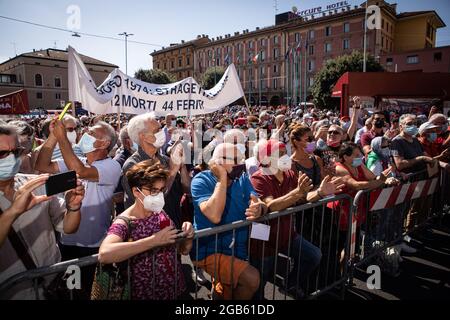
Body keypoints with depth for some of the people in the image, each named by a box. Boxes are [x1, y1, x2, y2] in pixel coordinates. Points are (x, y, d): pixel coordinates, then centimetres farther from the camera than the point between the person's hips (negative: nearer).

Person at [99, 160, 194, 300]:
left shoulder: (161, 214, -5)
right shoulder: (123, 223, -19)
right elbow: (104, 254, -40)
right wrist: (154, 240, -36)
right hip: (147, 295, -4)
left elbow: (183, 250, 6)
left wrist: (188, 236, -15)